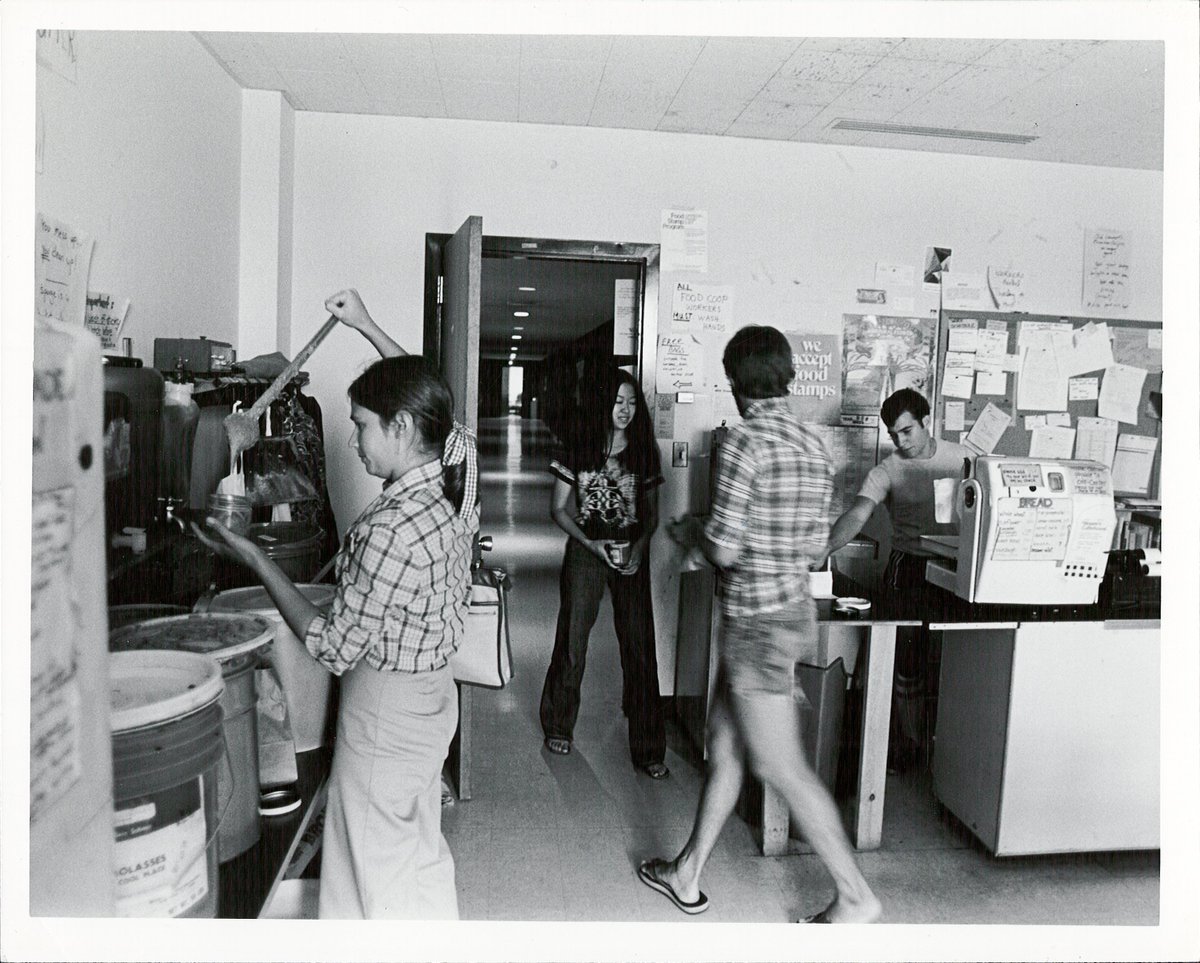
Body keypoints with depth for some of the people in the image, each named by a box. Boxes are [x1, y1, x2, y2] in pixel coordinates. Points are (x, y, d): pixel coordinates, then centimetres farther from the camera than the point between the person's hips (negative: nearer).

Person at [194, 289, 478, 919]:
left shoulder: (390, 529, -30)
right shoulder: (456, 466, -7)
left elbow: (333, 647, -21)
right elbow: (425, 395, 15)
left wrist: (254, 560, -15)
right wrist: (367, 328, 19)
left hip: (384, 712, -8)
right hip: (432, 696, 8)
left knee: (375, 881, 12)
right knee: (423, 857, 25)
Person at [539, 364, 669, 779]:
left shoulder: (644, 452, 5)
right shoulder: (579, 449, -1)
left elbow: (651, 512, 8)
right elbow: (559, 508, 1)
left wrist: (640, 545, -11)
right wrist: (591, 543, -12)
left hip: (632, 554, 1)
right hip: (585, 551, -1)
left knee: (639, 647, -1)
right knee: (572, 640, 5)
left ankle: (648, 748, 8)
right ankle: (559, 727, 28)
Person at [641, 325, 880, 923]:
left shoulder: (746, 441, -18)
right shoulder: (811, 443, 6)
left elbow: (724, 550, -20)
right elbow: (814, 543, 11)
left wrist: (687, 534, 1)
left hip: (757, 620, -9)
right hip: (794, 608, 9)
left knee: (780, 766, 4)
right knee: (723, 744, 17)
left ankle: (855, 897, 17)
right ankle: (687, 874, 31)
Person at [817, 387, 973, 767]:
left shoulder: (964, 457, 5)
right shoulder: (887, 471, -4)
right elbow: (857, 515, -17)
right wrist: (822, 550, -34)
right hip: (910, 568, -2)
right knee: (910, 659, -2)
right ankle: (910, 744, 14)